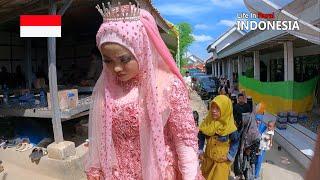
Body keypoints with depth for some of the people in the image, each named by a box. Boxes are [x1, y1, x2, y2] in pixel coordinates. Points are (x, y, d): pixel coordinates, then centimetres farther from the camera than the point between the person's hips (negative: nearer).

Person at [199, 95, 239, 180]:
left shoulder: (229, 126, -15)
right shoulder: (207, 122, -5)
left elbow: (235, 141, -4)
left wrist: (229, 156, -8)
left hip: (222, 161, -4)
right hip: (208, 159, 4)